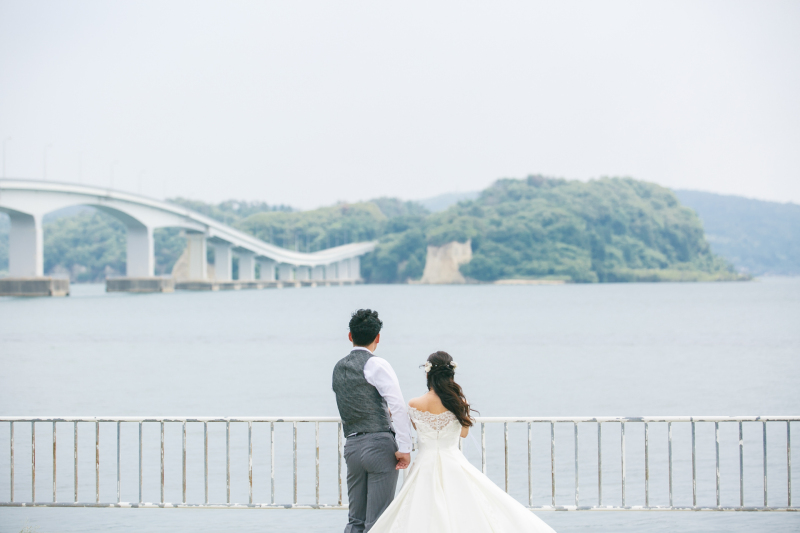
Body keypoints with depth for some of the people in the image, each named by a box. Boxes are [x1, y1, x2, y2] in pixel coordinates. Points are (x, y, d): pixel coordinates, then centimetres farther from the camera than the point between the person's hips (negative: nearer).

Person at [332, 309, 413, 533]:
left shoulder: (339, 368, 15)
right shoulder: (376, 365, -7)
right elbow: (399, 406, -17)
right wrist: (404, 448, -16)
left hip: (352, 446, 6)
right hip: (379, 443, -6)